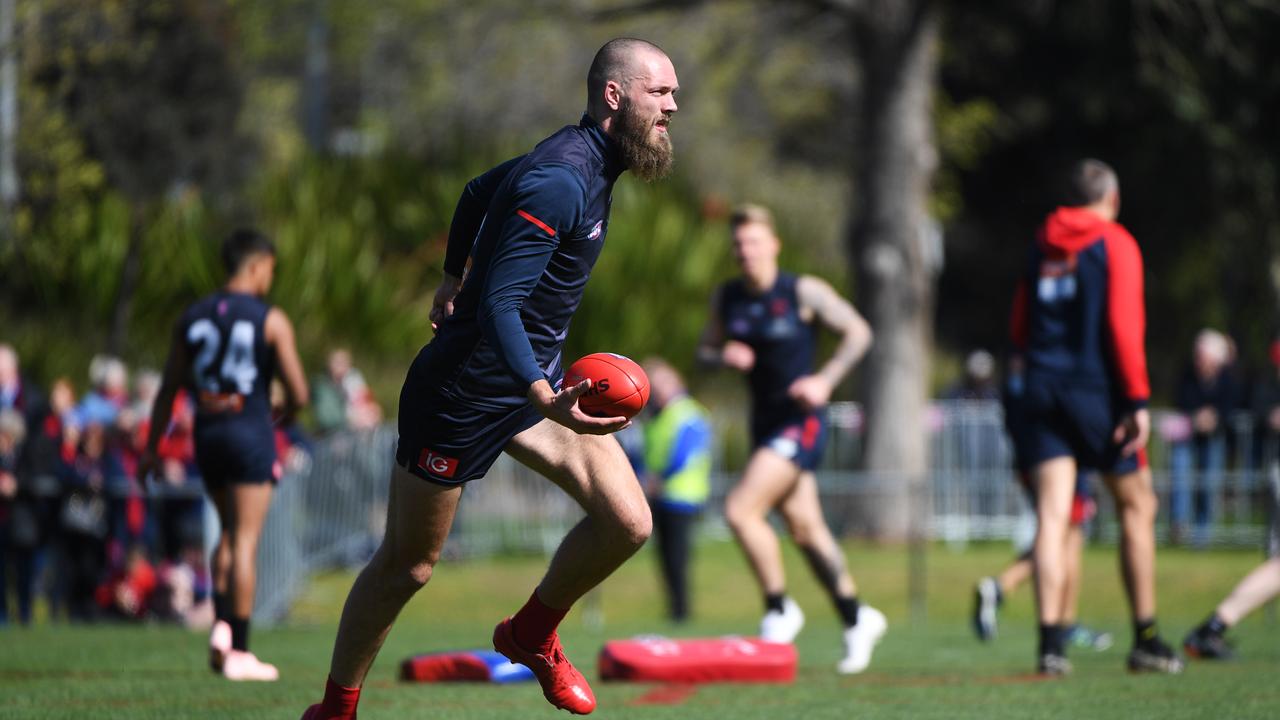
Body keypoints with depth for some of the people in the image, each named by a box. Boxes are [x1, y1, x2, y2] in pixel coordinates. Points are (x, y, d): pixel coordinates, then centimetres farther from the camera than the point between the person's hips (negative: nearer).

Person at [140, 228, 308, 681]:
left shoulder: (192, 318, 7)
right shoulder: (271, 321, -6)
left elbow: (168, 390, 8)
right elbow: (298, 393, -9)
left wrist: (152, 448, 13)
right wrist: (290, 409, 14)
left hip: (207, 435, 5)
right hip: (250, 432, -5)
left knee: (231, 534, 20)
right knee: (245, 541, -3)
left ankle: (222, 625, 4)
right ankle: (239, 652, -4)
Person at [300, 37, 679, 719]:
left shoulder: (585, 163, 5)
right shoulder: (560, 182, -25)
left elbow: (477, 193, 23)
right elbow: (500, 304, -31)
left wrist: (453, 277, 38)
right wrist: (546, 401, -45)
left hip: (537, 375, 9)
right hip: (465, 393, -9)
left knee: (628, 522, -7)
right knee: (405, 567, 5)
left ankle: (532, 635, 18)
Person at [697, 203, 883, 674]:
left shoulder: (804, 292, -10)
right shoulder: (727, 299, 6)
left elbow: (858, 331, -5)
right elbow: (705, 349, 14)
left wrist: (826, 380, -16)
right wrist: (725, 357, -9)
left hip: (801, 420, -7)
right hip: (764, 422, 7)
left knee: (741, 508, -20)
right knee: (804, 528, 11)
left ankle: (779, 610, -6)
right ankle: (855, 618, 25)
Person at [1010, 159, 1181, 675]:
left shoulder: (1041, 247, 13)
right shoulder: (1114, 244, -4)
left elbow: (1020, 330, 18)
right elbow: (1124, 325, -13)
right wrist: (1137, 400, -13)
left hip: (1044, 390, 4)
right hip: (1098, 392, -4)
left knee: (1052, 515, -3)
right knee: (1136, 507, 9)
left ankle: (1051, 640, -14)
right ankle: (1146, 640, 10)